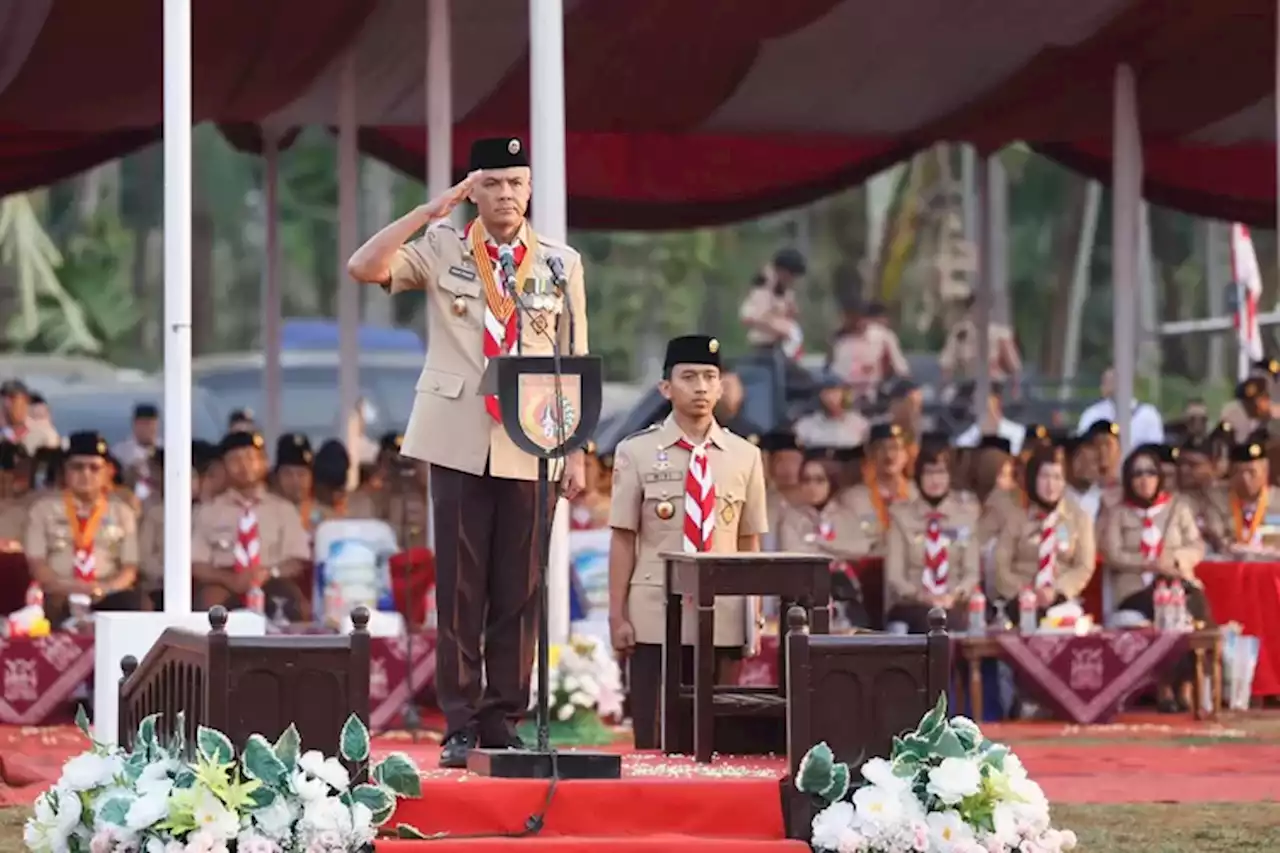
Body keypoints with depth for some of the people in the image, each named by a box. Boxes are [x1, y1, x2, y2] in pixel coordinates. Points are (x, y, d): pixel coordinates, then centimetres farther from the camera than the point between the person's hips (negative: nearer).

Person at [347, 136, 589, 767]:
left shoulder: (560, 263, 9)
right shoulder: (442, 249, 5)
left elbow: (576, 364, 9)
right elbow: (363, 267, -10)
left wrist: (578, 452, 4)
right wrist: (433, 209, -10)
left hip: (530, 447, 1)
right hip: (458, 442, -1)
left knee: (518, 589, 2)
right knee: (459, 586, -2)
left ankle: (503, 720, 8)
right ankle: (460, 725, 2)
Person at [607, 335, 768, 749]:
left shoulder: (744, 457, 7)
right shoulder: (636, 452, 1)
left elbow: (749, 543, 10)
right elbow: (623, 540, 1)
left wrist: (754, 618, 7)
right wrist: (617, 616, -2)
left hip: (723, 620, 2)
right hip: (655, 617, -2)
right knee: (653, 739, -2)